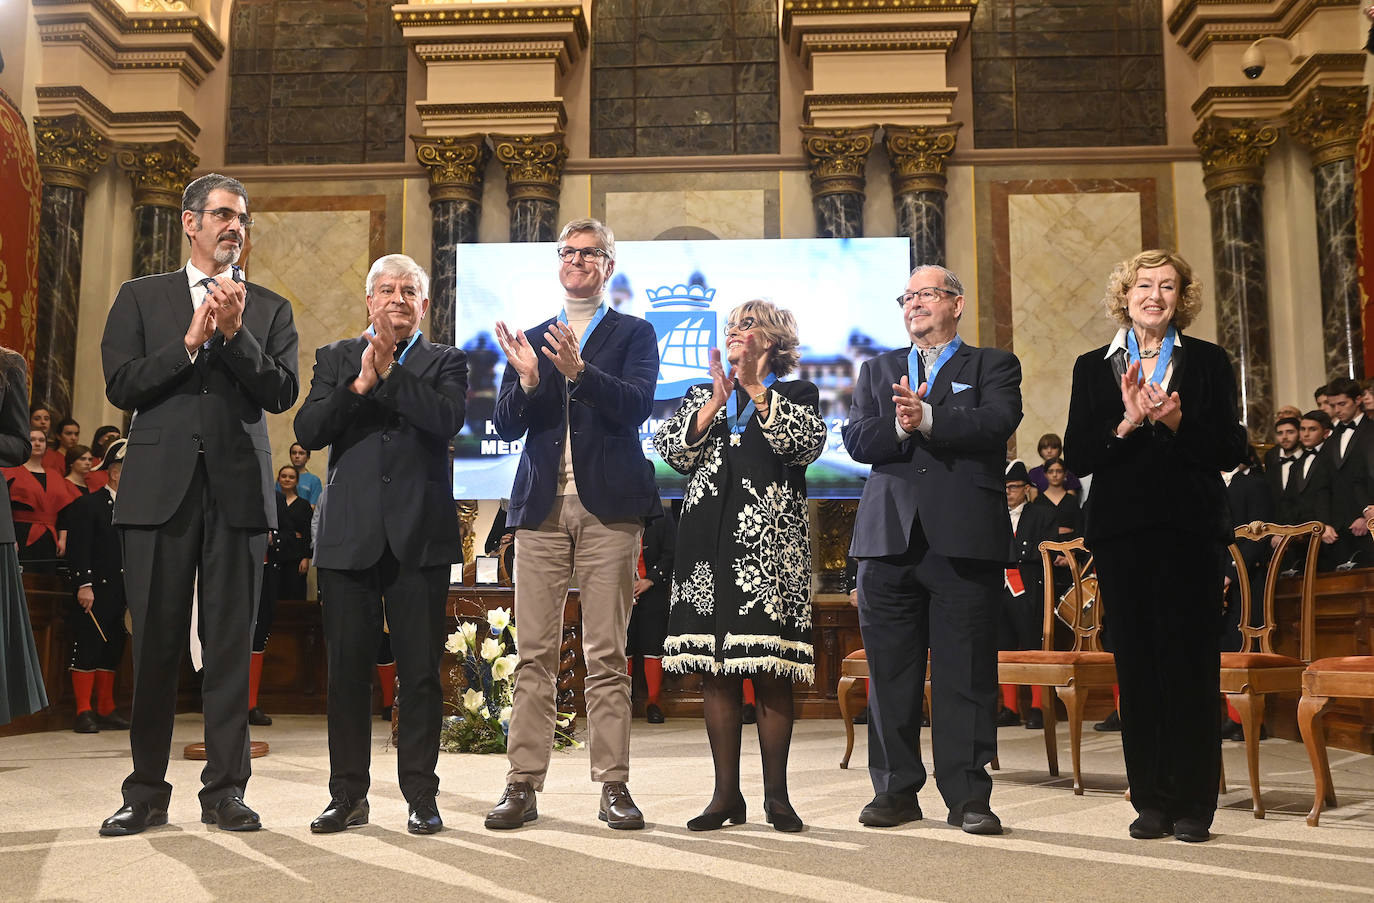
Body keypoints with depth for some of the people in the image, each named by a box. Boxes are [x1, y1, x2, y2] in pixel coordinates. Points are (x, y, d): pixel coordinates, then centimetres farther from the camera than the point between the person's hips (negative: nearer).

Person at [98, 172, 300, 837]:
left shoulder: (269, 308, 13)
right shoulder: (140, 298, 13)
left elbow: (282, 394, 1)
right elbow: (120, 386, 1)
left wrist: (235, 334, -11)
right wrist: (191, 341, -7)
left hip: (238, 488, 0)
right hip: (159, 486, 0)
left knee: (231, 644, 1)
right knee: (154, 643, 4)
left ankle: (225, 789, 9)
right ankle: (146, 792, 15)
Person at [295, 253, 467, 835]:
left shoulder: (445, 362, 10)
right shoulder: (335, 359, 14)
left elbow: (449, 419, -10)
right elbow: (307, 431, 0)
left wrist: (390, 372, -12)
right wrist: (360, 385, -11)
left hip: (420, 537, -1)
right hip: (349, 537, 2)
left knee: (421, 671, 2)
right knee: (347, 671, 6)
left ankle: (421, 796, 12)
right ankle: (348, 795, 17)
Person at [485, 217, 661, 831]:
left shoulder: (634, 334, 10)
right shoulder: (530, 340, 18)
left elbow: (637, 405, -7)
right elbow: (506, 425, 9)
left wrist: (579, 370, -21)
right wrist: (528, 381, -10)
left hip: (608, 507, -2)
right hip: (541, 507, 2)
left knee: (606, 655, -1)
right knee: (535, 655, 1)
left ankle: (614, 786, 5)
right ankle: (523, 785, 6)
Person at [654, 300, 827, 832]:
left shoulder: (797, 394, 13)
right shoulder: (700, 397, 22)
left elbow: (808, 444, -8)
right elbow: (673, 452, 5)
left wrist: (757, 389, -7)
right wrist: (717, 400, -3)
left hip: (770, 542, -3)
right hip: (708, 542, 3)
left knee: (770, 670, -5)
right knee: (712, 668, 1)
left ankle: (776, 794, 4)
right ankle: (727, 794, 9)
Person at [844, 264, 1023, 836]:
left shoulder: (993, 366, 12)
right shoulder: (877, 370, 21)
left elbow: (997, 423, -8)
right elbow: (857, 440, 5)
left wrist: (926, 418, -17)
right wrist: (899, 427, -13)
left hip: (964, 538, -3)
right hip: (890, 537, 3)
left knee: (966, 673, -1)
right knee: (890, 673, 5)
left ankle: (967, 795, 8)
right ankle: (896, 790, 16)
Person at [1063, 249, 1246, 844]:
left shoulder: (1208, 362, 7)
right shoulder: (1093, 368, 11)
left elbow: (1231, 452, 1)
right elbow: (1077, 457, 2)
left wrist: (1176, 421, -14)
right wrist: (1128, 422, -12)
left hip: (1190, 527, -1)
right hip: (1121, 528, 1)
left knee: (1190, 661, -1)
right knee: (1136, 662, 3)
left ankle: (1193, 804, 8)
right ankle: (1151, 801, 12)